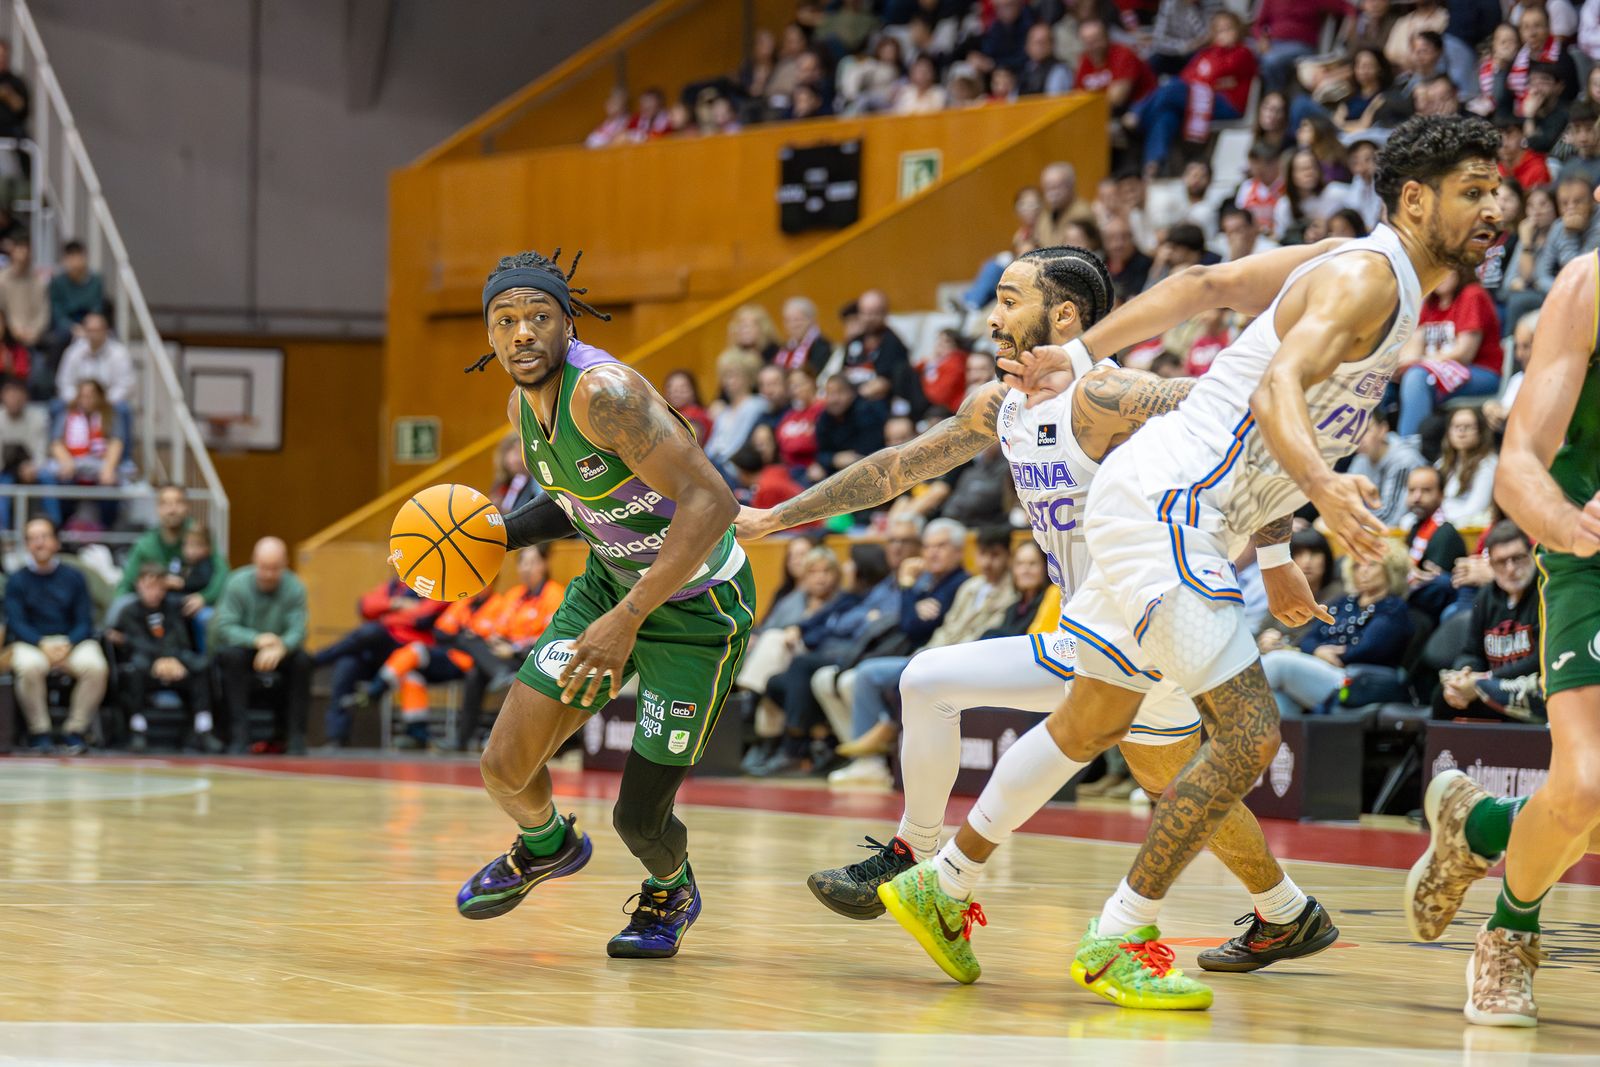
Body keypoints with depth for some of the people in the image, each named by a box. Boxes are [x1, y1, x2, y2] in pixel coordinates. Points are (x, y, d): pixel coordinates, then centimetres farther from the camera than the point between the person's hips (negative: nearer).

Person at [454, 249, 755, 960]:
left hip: (695, 607, -7)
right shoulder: (522, 405, -2)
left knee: (639, 818, -4)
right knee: (504, 768, 0)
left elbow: (711, 501, -36)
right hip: (611, 580, 7)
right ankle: (547, 846, 36)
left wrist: (628, 619, -38)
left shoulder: (604, 392, -30)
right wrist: (500, 536, -1)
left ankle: (671, 892, 33)